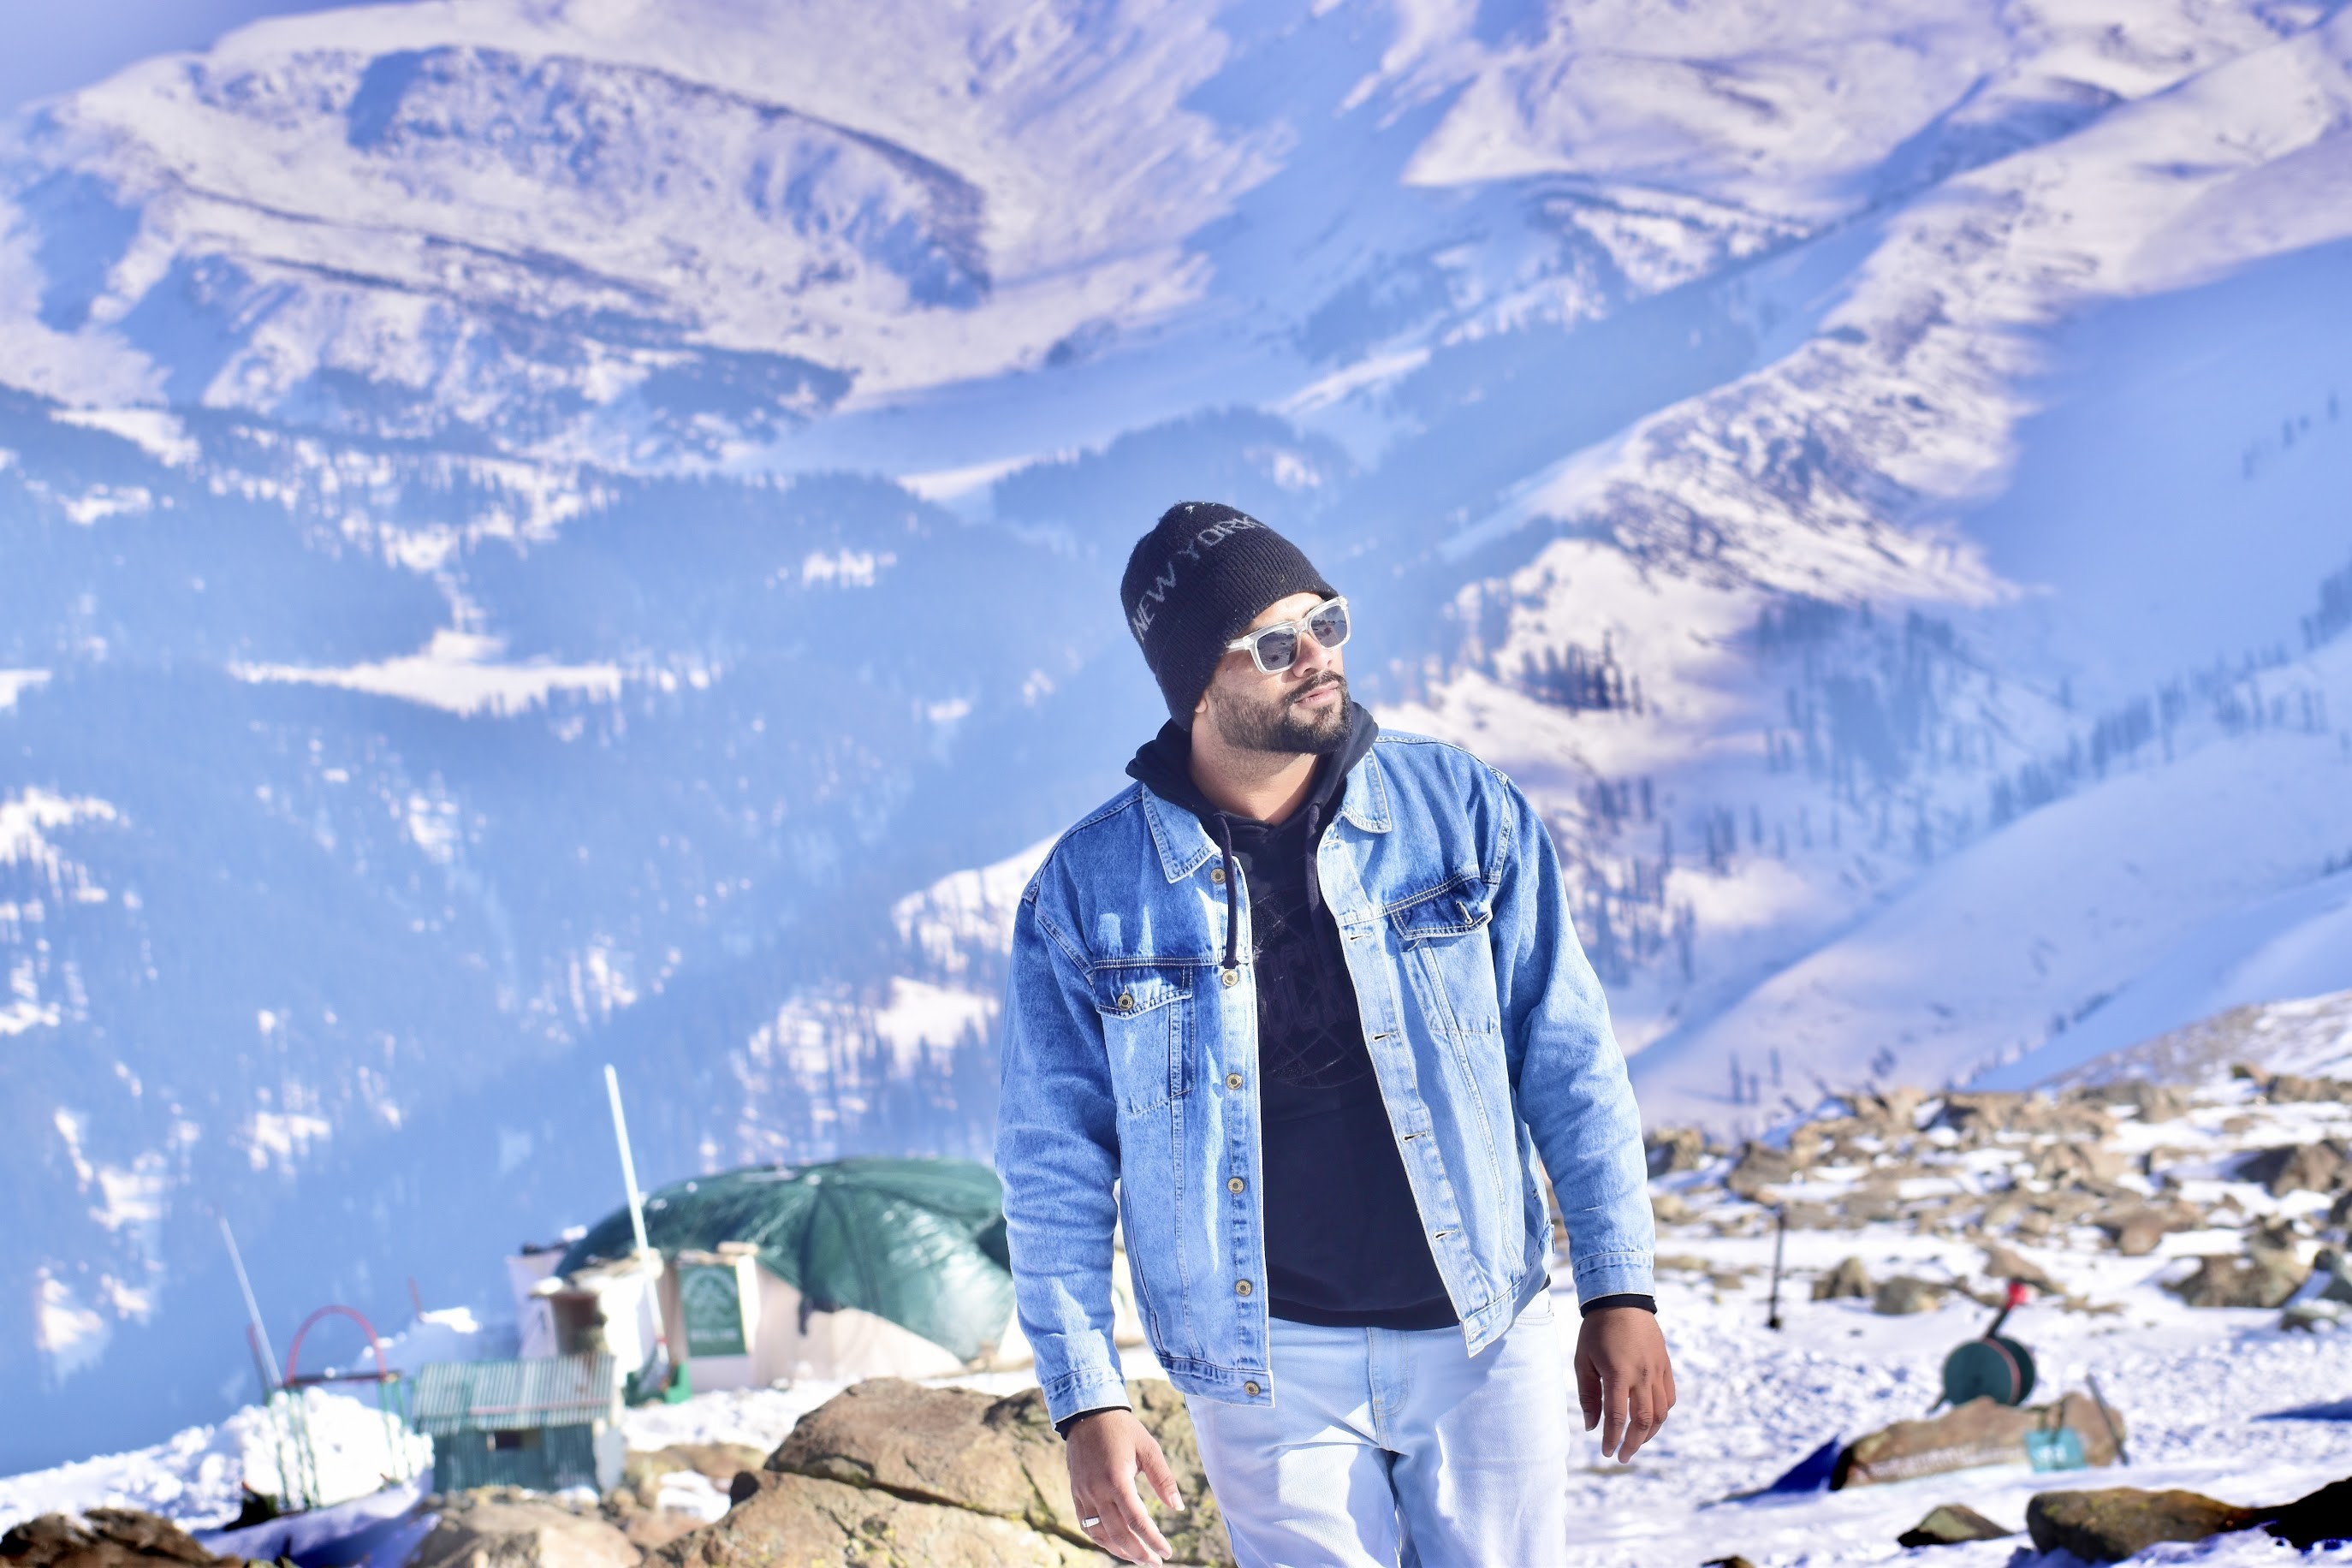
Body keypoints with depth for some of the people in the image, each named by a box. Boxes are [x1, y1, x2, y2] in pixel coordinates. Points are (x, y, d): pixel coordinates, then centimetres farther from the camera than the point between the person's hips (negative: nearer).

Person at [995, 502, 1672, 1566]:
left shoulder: (1460, 810, -1)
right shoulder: (1088, 890, -3)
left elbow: (1569, 1064, 3)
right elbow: (1055, 1167, 0)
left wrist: (1620, 1290, -2)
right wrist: (1087, 1401, -6)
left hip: (1486, 1343, 1)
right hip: (1270, 1370, -1)